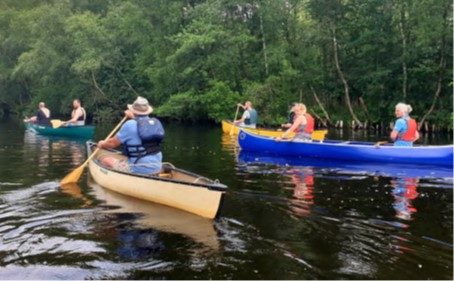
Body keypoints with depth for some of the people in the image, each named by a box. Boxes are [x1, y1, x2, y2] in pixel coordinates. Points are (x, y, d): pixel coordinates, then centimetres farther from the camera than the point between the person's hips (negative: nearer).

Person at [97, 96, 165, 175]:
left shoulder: (130, 125, -13)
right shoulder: (156, 123, 3)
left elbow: (113, 143, -1)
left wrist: (102, 144, 19)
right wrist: (134, 118, 38)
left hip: (138, 169, -7)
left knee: (105, 160, 9)